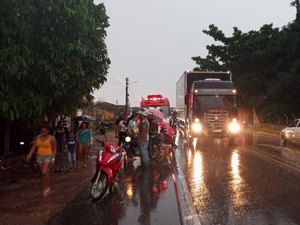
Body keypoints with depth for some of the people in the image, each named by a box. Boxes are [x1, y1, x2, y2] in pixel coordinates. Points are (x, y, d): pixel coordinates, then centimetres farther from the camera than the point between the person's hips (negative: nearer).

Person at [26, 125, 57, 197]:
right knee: (42, 174, 9)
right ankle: (44, 189, 20)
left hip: (48, 157, -5)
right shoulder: (37, 137, 2)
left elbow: (54, 149, -7)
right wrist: (30, 154, -14)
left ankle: (47, 187, 7)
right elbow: (33, 147, 0)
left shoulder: (52, 138, -10)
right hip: (39, 157, 5)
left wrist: (53, 158, -15)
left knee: (44, 172, -14)